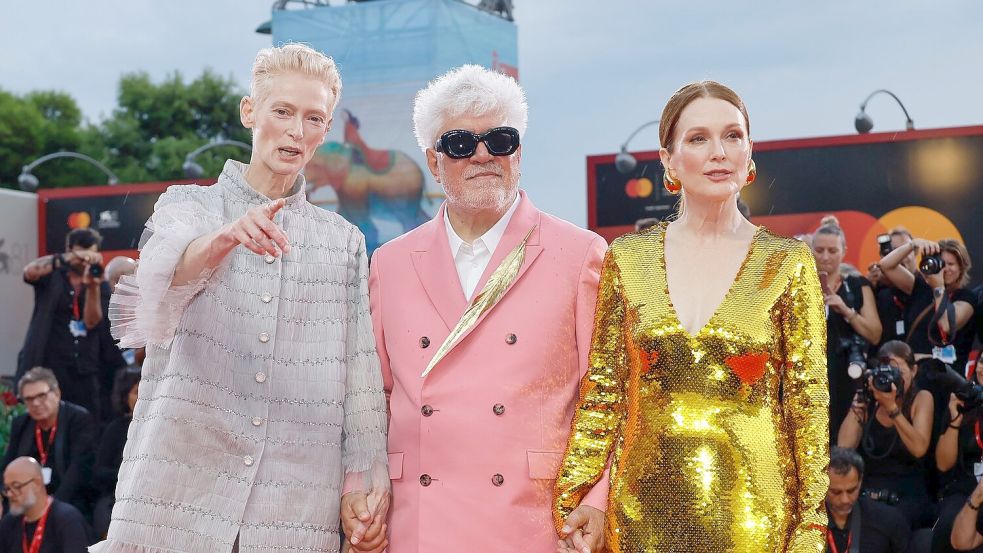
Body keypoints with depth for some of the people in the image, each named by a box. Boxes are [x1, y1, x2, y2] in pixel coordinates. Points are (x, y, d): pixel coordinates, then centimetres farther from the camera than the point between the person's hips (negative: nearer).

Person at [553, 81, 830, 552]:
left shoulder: (789, 263, -2)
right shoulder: (627, 258, 1)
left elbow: (808, 402, -2)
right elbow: (602, 392, 3)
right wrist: (570, 503, -2)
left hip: (753, 508, -1)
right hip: (646, 505, 2)